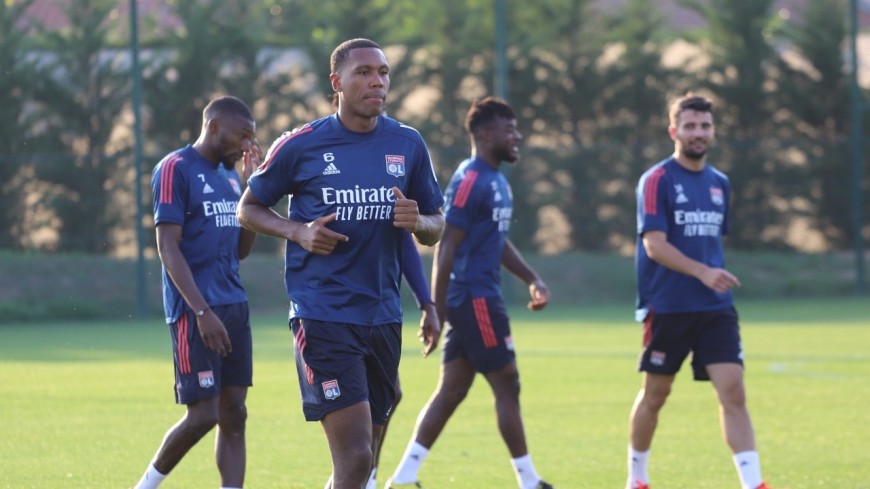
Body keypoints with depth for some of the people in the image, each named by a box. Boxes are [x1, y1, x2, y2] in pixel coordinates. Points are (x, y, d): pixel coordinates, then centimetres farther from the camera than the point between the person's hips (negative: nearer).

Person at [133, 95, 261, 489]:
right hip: (195, 311, -8)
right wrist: (202, 312, -20)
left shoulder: (228, 176, 16)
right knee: (203, 413, -11)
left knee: (233, 414, 2)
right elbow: (168, 247, -13)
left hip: (234, 307, 8)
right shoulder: (176, 169, -8)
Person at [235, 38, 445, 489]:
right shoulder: (300, 146, -3)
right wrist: (298, 231, -10)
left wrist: (417, 222, -9)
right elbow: (248, 209, 9)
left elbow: (435, 231, 15)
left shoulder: (408, 145, 8)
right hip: (322, 316, -5)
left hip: (383, 317, 5)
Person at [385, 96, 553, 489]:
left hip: (481, 298, 10)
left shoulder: (496, 181, 15)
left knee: (451, 392, 8)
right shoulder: (470, 181, -15)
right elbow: (446, 248, -18)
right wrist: (436, 312, -19)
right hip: (474, 298, -10)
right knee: (507, 386, -2)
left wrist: (532, 279, 15)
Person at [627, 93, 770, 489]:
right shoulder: (657, 180, -7)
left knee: (733, 392, -8)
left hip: (715, 308, 4)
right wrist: (703, 273, -26)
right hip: (667, 307, -4)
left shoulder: (720, 183, 12)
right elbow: (654, 244, -16)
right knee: (655, 394, 7)